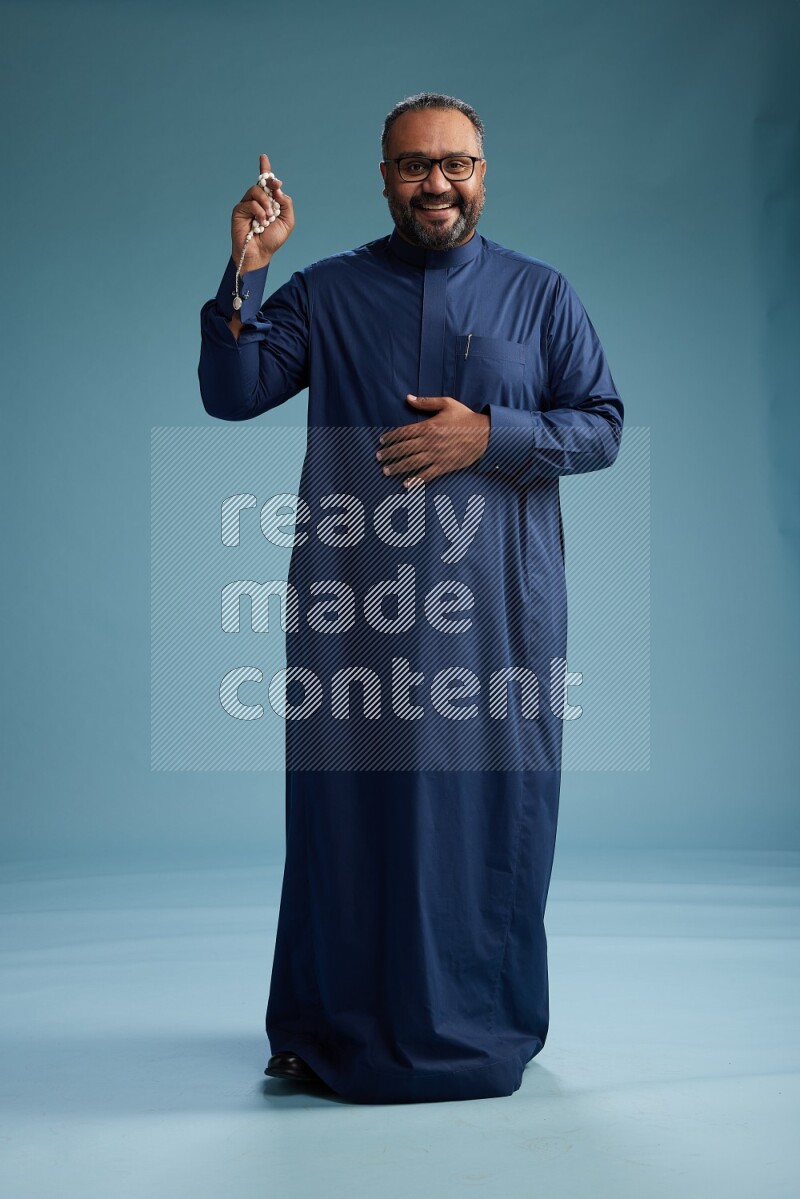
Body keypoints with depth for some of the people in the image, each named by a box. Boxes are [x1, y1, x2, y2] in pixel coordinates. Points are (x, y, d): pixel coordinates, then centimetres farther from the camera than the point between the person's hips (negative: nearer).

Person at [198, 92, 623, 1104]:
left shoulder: (539, 294, 11)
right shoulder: (325, 293, 11)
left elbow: (602, 427, 5)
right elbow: (230, 394, 3)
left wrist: (489, 434, -10)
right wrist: (245, 273, -8)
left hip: (497, 602, 0)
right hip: (354, 601, 0)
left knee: (492, 805, 2)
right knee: (348, 803, 3)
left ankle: (482, 1024, 21)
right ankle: (335, 1028, 20)